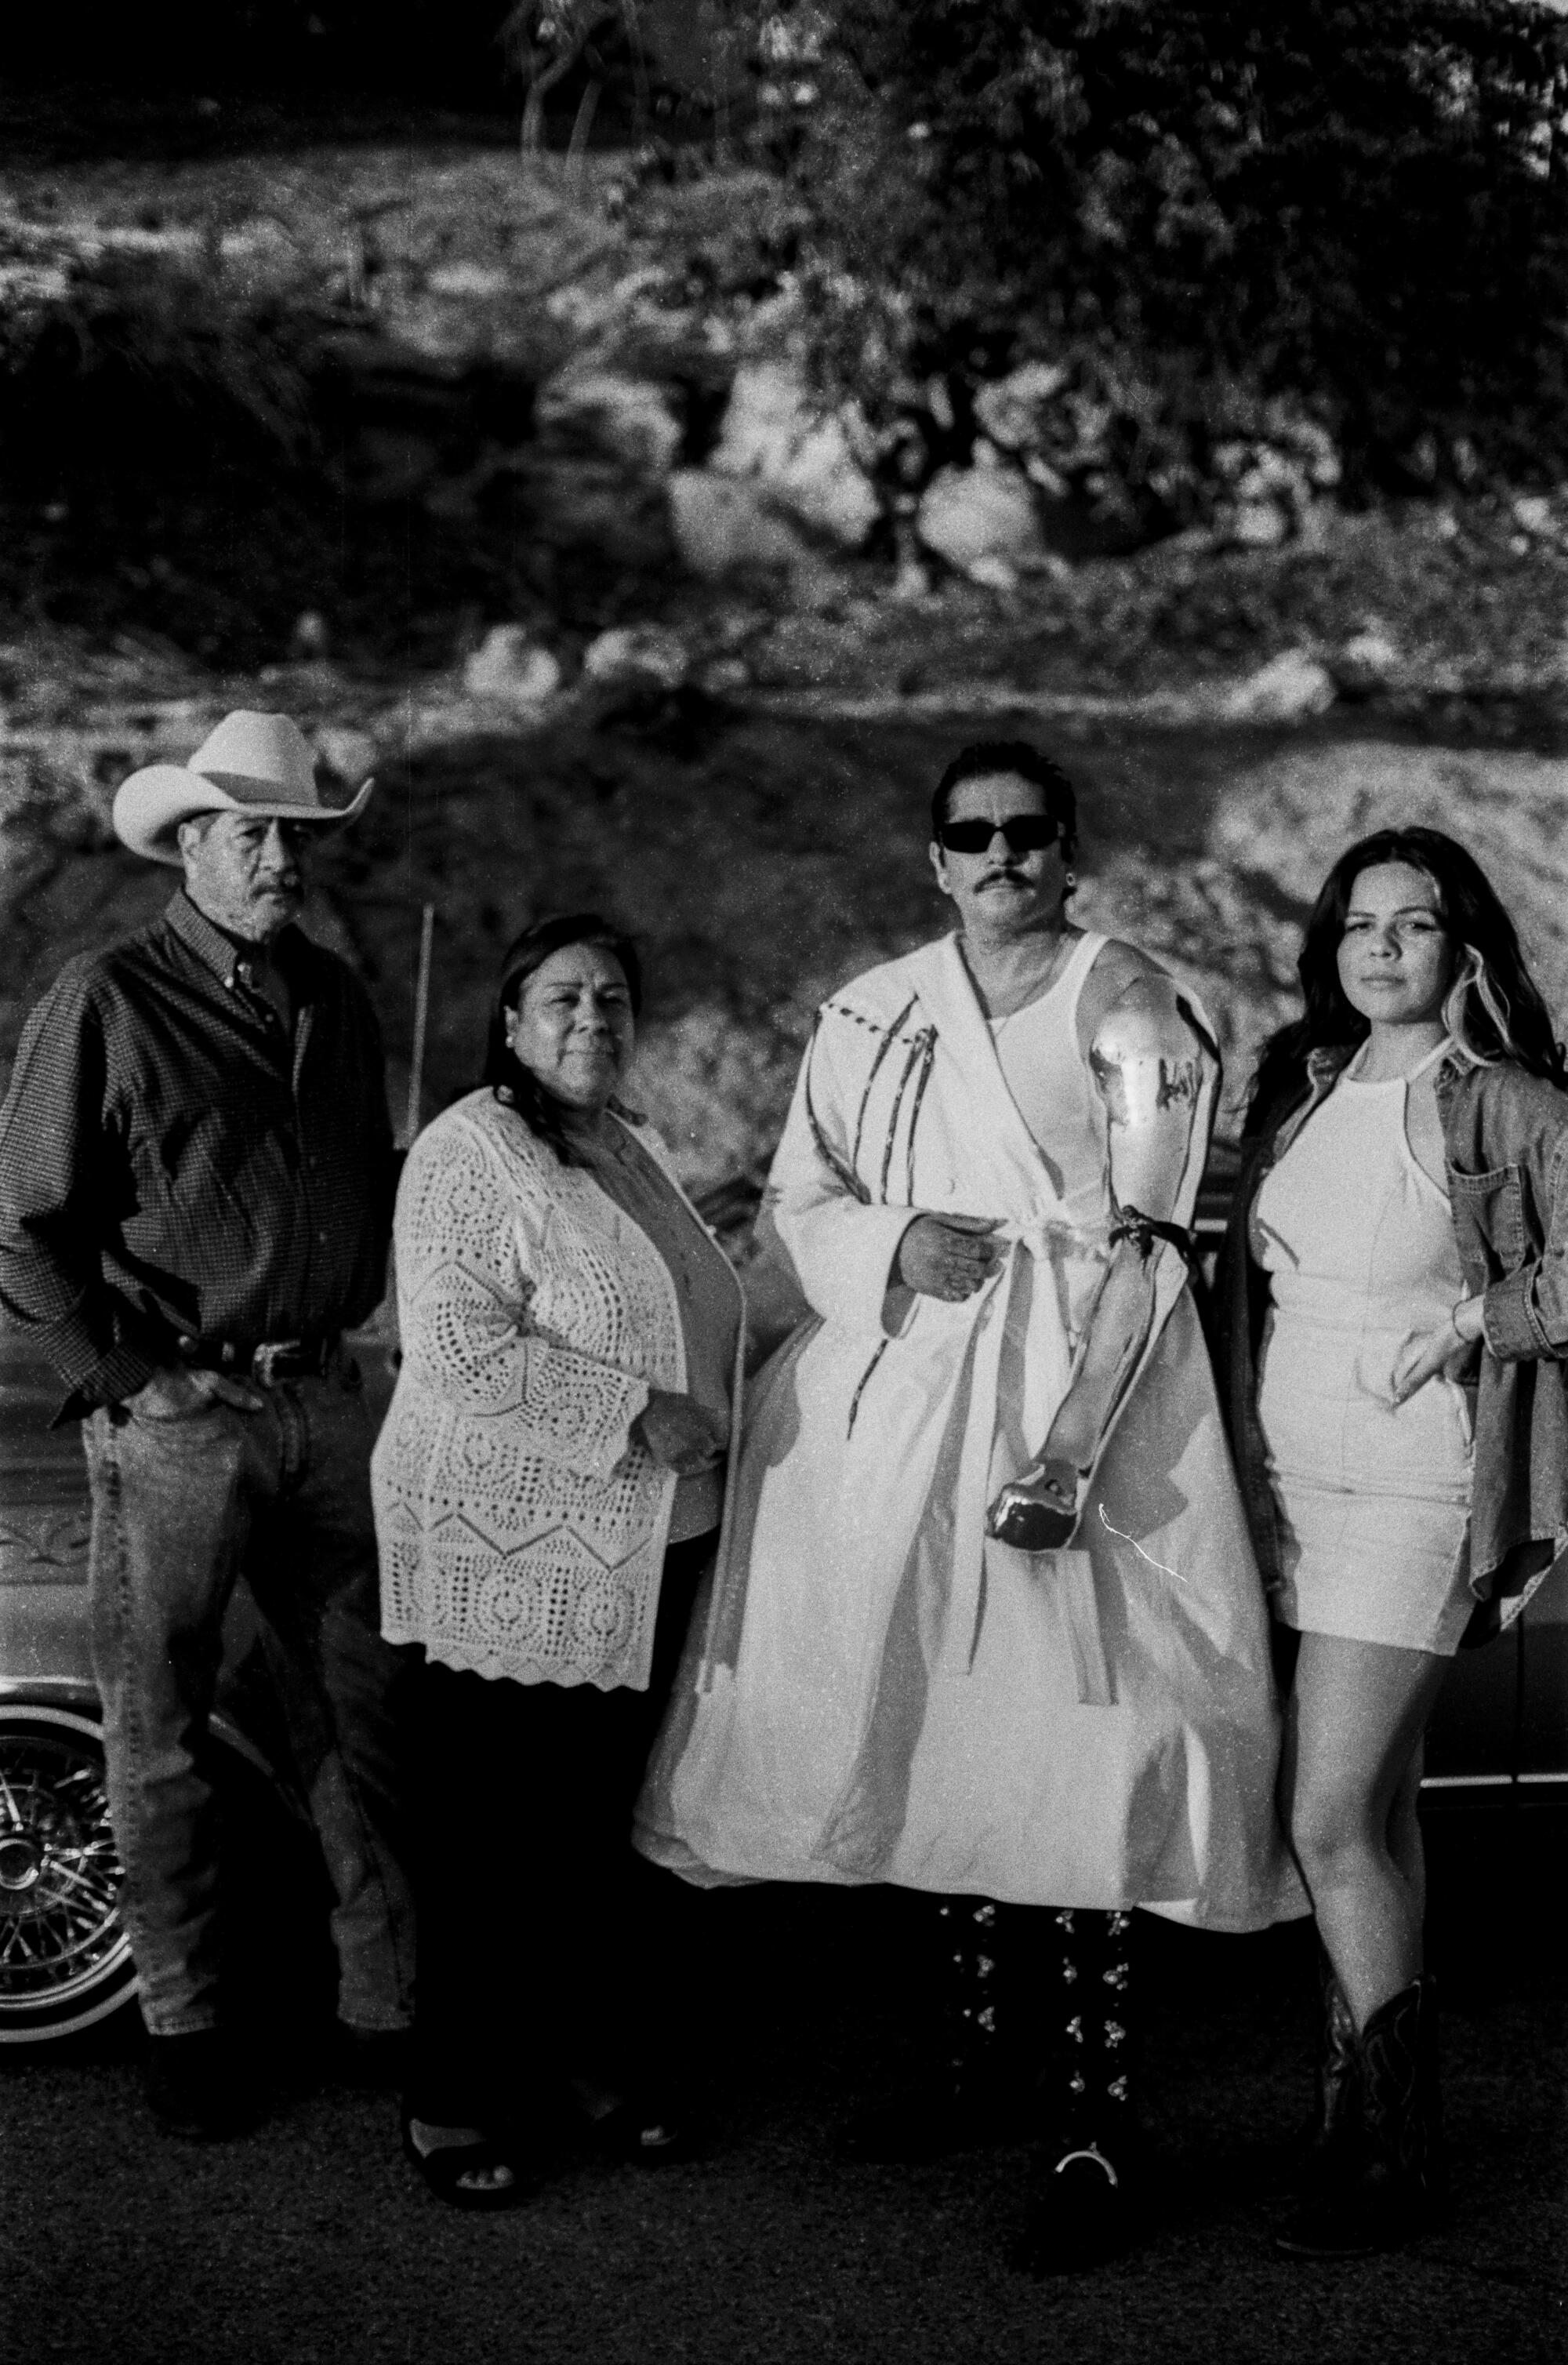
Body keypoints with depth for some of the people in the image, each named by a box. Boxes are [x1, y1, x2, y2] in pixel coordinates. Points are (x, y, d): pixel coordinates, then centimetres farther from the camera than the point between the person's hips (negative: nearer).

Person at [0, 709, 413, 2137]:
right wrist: (130, 1377, -11)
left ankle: (388, 2000, 22)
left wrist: (342, 1318, 12)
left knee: (363, 1711, 10)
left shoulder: (334, 998, 11)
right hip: (173, 1419, -5)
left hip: (325, 1402, 6)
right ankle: (185, 2029, 18)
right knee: (161, 1736, 5)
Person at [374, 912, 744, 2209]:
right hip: (513, 1557, -7)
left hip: (652, 1549, 7)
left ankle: (612, 2063, 27)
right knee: (502, 1835, 1)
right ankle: (465, 2107, 14)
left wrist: (709, 1429, 13)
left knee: (618, 1820, 12)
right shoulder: (468, 1154, -10)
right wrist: (631, 1412, -20)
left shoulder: (638, 1146, 16)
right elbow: (456, 1346, -20)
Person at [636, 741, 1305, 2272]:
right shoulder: (872, 1016, 11)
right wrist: (893, 1244, -8)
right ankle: (977, 2058, 25)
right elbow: (799, 1197, 16)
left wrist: (1062, 1456, -15)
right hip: (902, 1399, 4)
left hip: (1081, 1398, -4)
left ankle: (1090, 2133, -3)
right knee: (926, 1742, 9)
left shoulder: (1136, 1017, 0)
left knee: (1067, 1765, -9)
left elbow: (1145, 1254, -5)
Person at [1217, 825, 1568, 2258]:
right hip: (1288, 1475, 6)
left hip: (1413, 1483, -6)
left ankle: (1391, 2151, 6)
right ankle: (1381, 2105, 22)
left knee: (1329, 1821, -8)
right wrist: (1237, 1461, 13)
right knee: (1376, 1805, 12)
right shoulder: (1298, 1088, 11)